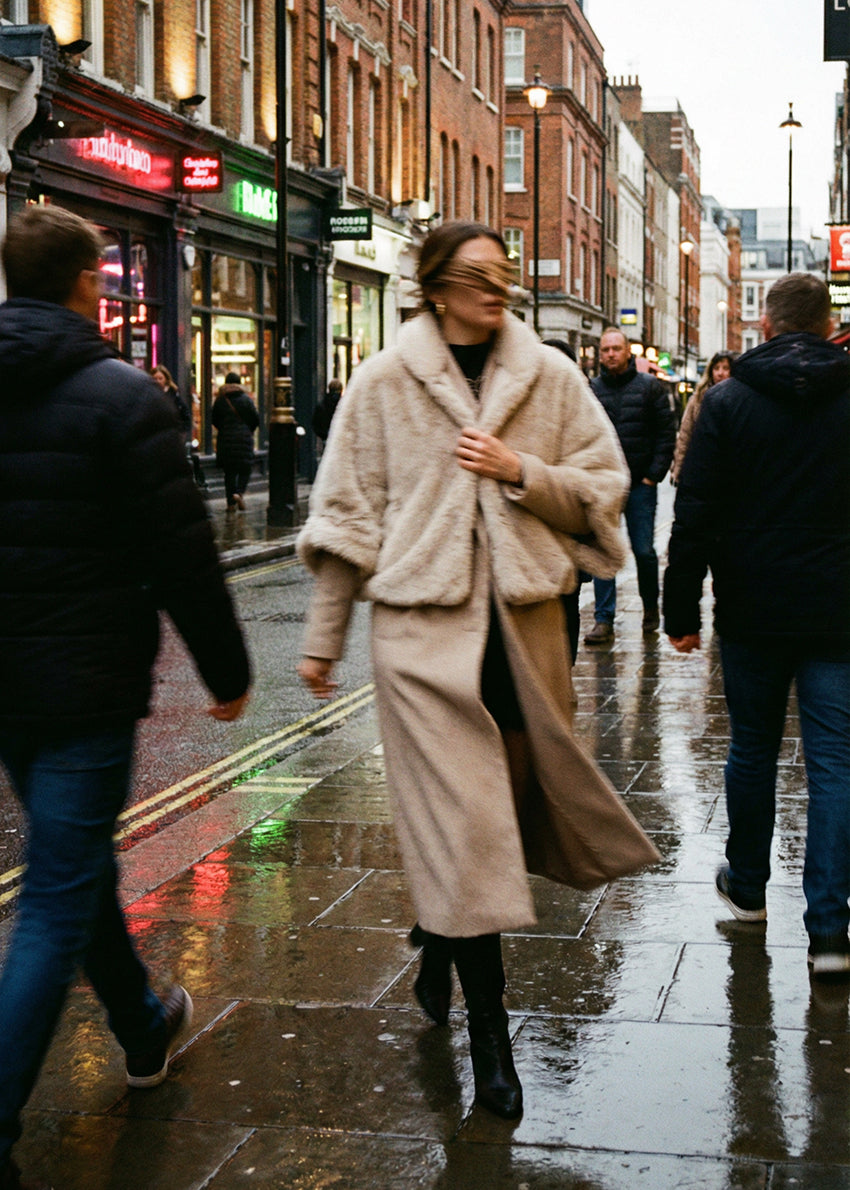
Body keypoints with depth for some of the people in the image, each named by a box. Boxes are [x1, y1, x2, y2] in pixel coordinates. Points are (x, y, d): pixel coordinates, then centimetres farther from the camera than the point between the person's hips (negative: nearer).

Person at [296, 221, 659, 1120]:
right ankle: (487, 1028, 4)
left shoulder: (550, 378, 5)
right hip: (423, 623, -3)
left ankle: (439, 935, 41)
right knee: (462, 819, -5)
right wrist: (322, 639, 5)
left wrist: (521, 471, -11)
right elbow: (347, 512, 3)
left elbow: (604, 489, 7)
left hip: (523, 620, 3)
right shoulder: (385, 382, 0)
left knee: (507, 800, 12)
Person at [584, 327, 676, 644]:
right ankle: (604, 621, -1)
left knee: (644, 550, 2)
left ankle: (650, 607, 25)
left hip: (640, 484, -1)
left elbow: (667, 433, 2)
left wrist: (655, 473, -5)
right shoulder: (590, 390, 6)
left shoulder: (649, 387, 3)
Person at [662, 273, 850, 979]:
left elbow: (694, 516, -6)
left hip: (751, 612, 1)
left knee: (752, 750, 16)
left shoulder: (727, 402, -4)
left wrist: (681, 610, -1)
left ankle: (747, 887, 31)